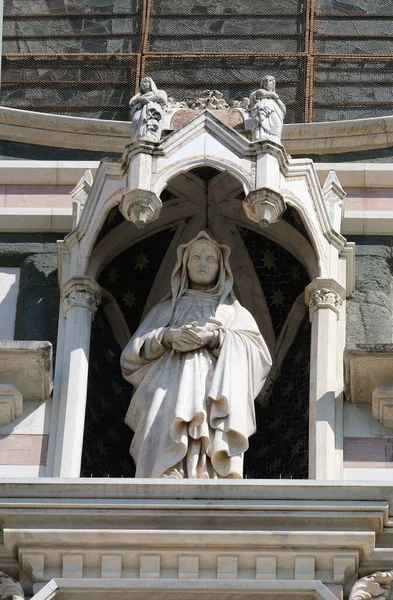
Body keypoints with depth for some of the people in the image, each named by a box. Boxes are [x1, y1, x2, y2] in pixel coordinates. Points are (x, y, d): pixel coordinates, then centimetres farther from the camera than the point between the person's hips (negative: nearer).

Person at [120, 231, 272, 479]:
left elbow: (259, 356, 8)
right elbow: (131, 355, 16)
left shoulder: (236, 312, 26)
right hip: (169, 398, 1)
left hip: (216, 401, 0)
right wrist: (167, 336, -3)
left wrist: (214, 337, -5)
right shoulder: (166, 309, 27)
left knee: (212, 465, -25)